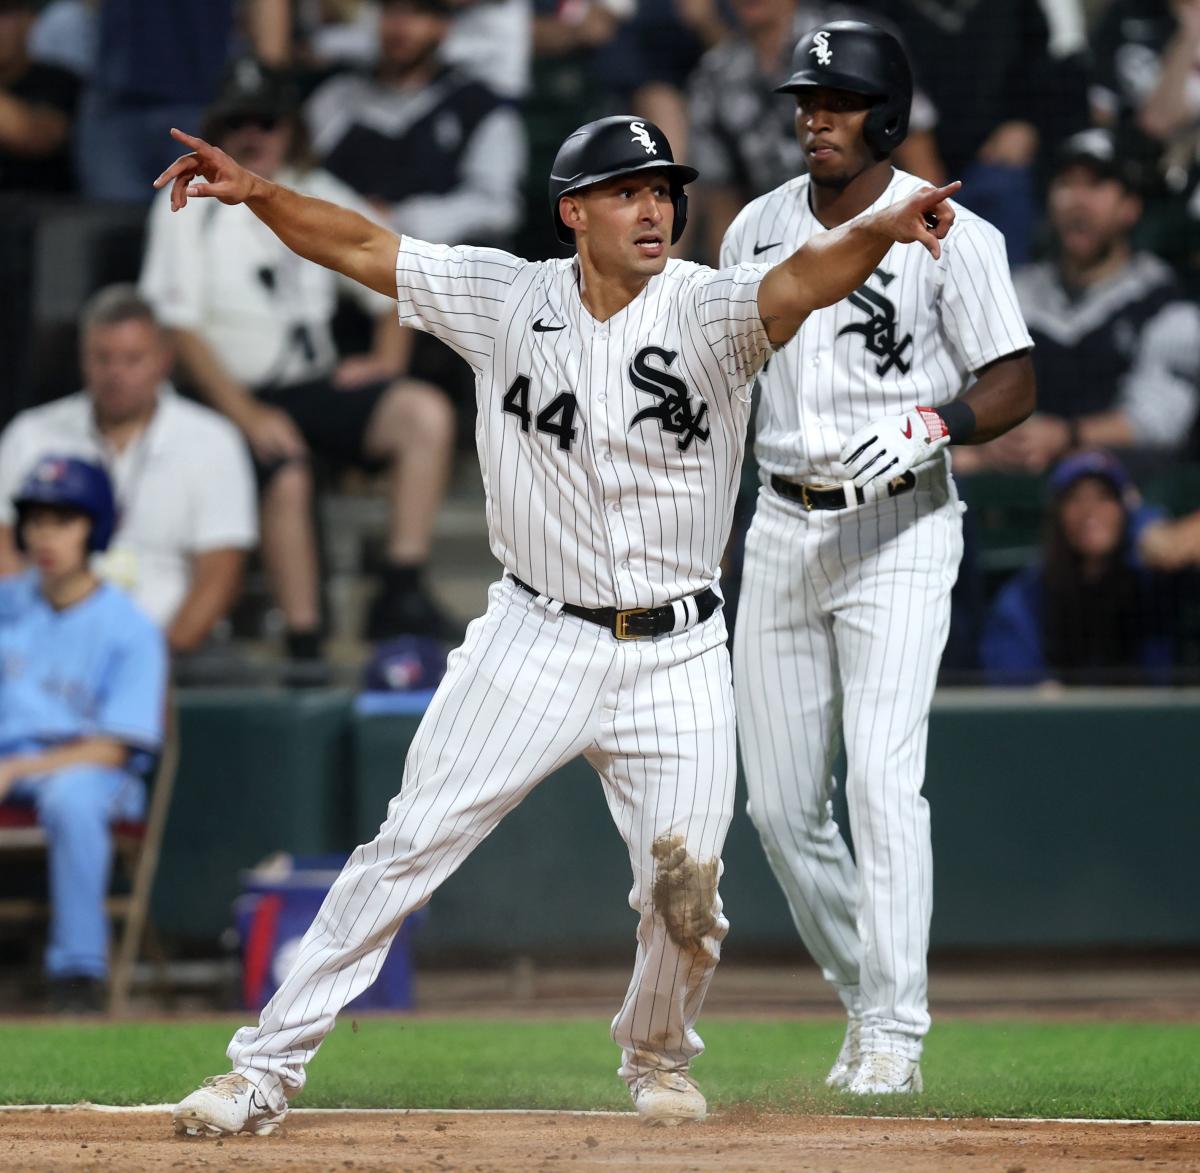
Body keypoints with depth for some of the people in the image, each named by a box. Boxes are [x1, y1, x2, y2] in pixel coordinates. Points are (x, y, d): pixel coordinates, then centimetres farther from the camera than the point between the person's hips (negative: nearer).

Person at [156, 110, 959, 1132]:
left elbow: (803, 281, -28)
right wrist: (256, 192, -14)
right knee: (409, 846, -4)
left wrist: (883, 231, -48)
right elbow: (362, 247, 1)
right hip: (534, 642, 1)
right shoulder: (507, 299, -1)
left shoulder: (708, 311, -9)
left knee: (686, 891, -4)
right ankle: (267, 1070, 1)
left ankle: (659, 1059, 28)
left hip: (675, 658, -1)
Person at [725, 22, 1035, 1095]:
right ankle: (863, 997, 22)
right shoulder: (760, 226, 9)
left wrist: (931, 426, -26)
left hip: (901, 532, -6)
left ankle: (896, 1034, -15)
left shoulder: (948, 234, -7)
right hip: (782, 527, 6)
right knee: (781, 805, 5)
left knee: (883, 779, -17)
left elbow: (1015, 382, -7)